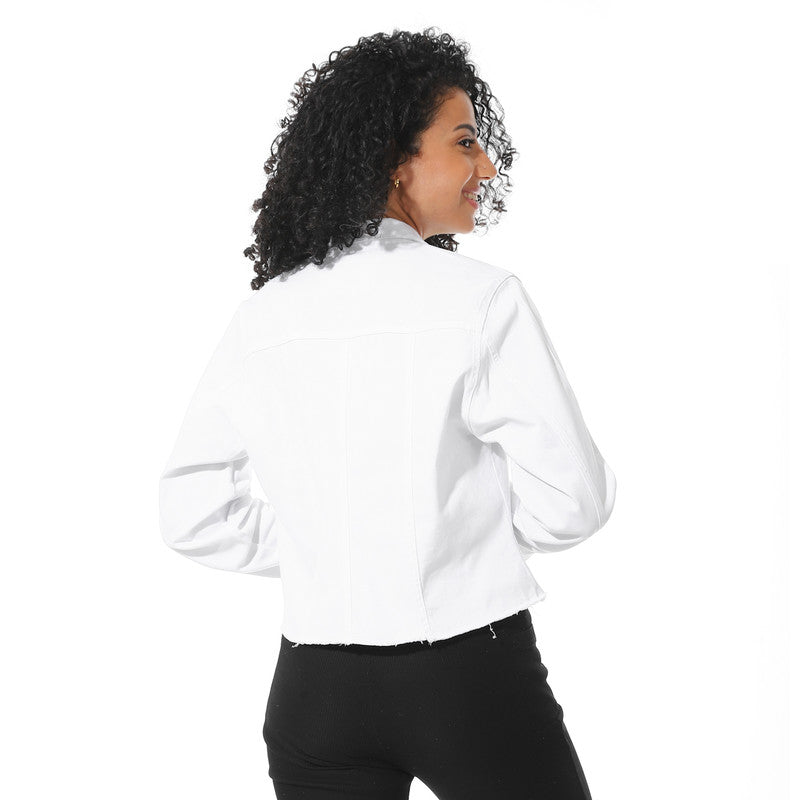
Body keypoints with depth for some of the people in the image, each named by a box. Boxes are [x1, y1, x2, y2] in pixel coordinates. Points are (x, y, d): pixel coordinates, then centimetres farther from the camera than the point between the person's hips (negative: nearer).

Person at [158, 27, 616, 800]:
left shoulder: (262, 317, 0)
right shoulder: (483, 298, -13)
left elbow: (192, 513, 5)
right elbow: (570, 500, -11)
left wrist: (325, 550, 10)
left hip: (317, 686, 4)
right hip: (472, 675, -4)